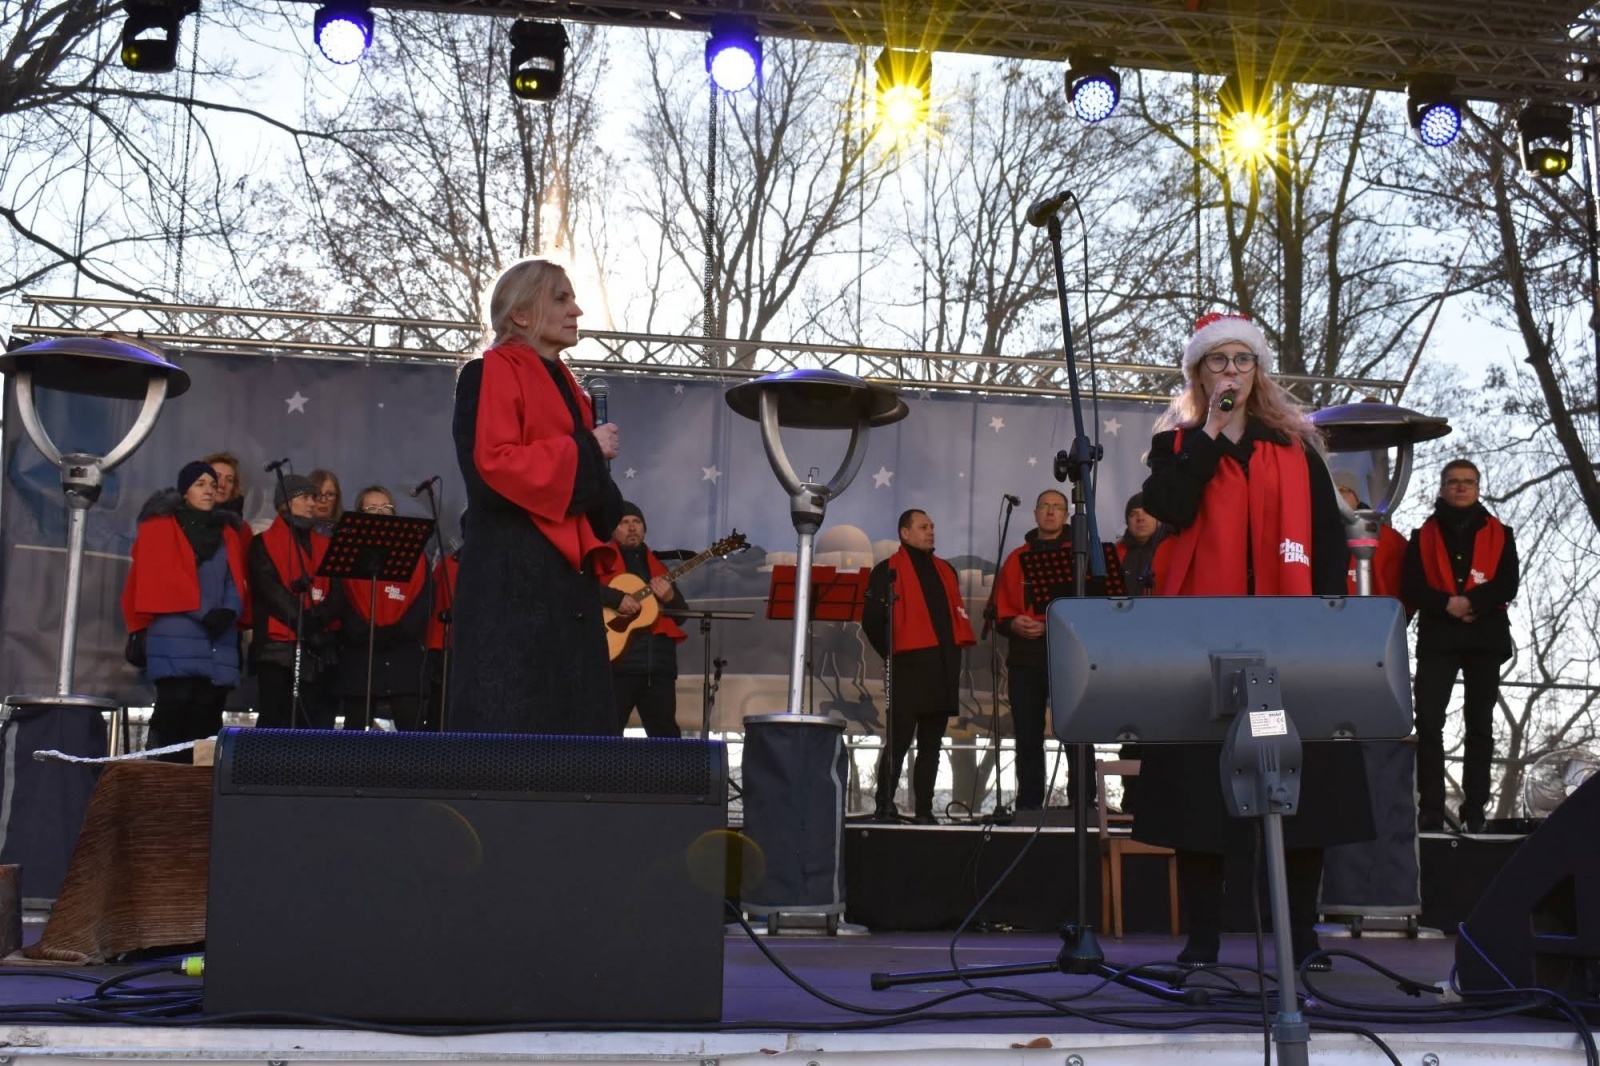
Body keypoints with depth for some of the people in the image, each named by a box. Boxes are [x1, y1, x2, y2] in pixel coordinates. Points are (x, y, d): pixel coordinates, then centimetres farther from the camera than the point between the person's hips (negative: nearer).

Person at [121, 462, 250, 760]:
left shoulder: (229, 532, 21)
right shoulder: (160, 526, 8)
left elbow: (236, 580, 13)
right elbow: (149, 577, -1)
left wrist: (229, 612, -6)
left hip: (219, 637, 4)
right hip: (174, 635, -4)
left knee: (206, 717, 0)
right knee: (174, 709, -13)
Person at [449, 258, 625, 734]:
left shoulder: (565, 387, 22)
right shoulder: (490, 374, -3)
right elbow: (493, 463, -18)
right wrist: (585, 451, -11)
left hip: (566, 577, 9)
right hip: (511, 577, -8)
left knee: (568, 716, 7)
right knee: (505, 722, -10)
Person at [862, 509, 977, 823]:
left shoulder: (945, 570, 21)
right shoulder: (888, 570, 1)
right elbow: (872, 620, -4)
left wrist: (955, 650, 11)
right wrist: (891, 653, -3)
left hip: (944, 667, 6)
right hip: (910, 667, -6)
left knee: (931, 744, 8)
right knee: (899, 740, -6)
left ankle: (924, 809, 12)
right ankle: (885, 807, -1)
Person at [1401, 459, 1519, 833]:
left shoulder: (1499, 534, 10)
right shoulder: (1424, 535, 10)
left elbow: (1508, 584, -2)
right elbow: (1412, 586, 0)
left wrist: (1472, 601, -18)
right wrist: (1446, 604, -18)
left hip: (1486, 638, 1)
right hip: (1436, 638, 0)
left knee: (1479, 725, 4)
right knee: (1429, 722, -9)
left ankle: (1475, 810, 8)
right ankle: (1430, 810, -7)